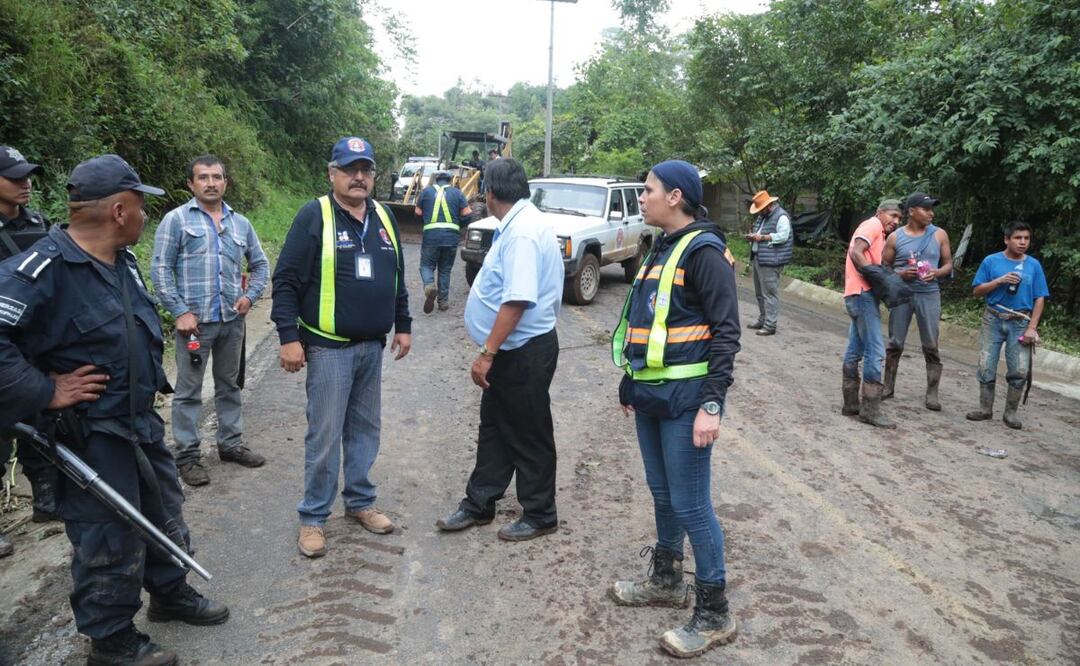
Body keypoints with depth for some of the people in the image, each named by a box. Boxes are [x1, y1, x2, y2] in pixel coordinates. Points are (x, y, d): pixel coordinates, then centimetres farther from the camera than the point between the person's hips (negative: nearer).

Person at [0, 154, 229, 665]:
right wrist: (44, 392, -27)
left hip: (143, 421, 9)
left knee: (164, 514, 23)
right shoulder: (44, 268, -24)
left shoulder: (122, 262, 5)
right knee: (112, 543, 6)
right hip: (91, 437, -9)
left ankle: (170, 594, 45)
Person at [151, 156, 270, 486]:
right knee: (188, 391, 3)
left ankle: (231, 443, 28)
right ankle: (187, 455, 13)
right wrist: (180, 312, -12)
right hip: (194, 320, -4)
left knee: (230, 385, 15)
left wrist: (250, 295, 3)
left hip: (232, 320, 5)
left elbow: (260, 265, 19)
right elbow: (160, 269, -6)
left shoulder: (240, 223, 11)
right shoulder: (176, 220, -2)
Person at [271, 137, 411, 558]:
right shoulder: (314, 216, -9)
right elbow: (286, 281, -11)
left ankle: (360, 502, 29)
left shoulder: (383, 217, 9)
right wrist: (288, 337, -16)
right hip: (329, 347, -6)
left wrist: (403, 326, 17)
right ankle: (313, 517, 14)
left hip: (372, 345, 6)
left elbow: (397, 278, 18)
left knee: (365, 428, 15)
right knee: (325, 434, -1)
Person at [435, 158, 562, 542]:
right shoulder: (519, 224, 9)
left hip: (525, 352, -10)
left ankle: (540, 516, 21)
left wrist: (487, 353, -26)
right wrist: (491, 351, 19)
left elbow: (518, 300, -30)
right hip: (511, 350, 10)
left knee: (529, 436, 5)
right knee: (494, 427, 17)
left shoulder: (523, 231, -23)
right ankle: (479, 504, 31)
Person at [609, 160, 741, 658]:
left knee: (691, 505, -2)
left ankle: (714, 616, 12)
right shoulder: (663, 248, 14)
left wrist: (711, 404, -23)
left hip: (685, 398, -9)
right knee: (662, 495, 19)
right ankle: (666, 580, 37)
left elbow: (725, 333, -17)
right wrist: (631, 383, 23)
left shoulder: (704, 251, -13)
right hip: (651, 395, 9)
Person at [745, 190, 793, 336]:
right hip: (758, 258, 10)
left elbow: (783, 236, -20)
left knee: (769, 293, -8)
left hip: (770, 261, -10)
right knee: (760, 292, 16)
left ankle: (770, 325, -6)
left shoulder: (781, 217, -11)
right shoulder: (762, 216, 19)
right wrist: (753, 237, 5)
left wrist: (762, 237, -19)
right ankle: (762, 320, 27)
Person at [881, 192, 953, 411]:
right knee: (895, 343, 6)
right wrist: (900, 273, -15)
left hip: (929, 295, 0)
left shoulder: (939, 235, 4)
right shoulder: (895, 237, 1)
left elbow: (948, 264, 9)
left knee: (931, 345, -1)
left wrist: (937, 273, -12)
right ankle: (888, 386, 18)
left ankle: (932, 393, 4)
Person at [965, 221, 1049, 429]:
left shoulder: (1034, 265, 2)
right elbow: (977, 291, 1)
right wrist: (1000, 280, -14)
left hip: (1020, 323, 0)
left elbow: (1039, 299, 2)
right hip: (993, 320, 0)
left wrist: (1032, 327, -6)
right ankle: (985, 409, 15)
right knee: (986, 367, 2)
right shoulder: (991, 261, 1)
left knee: (1020, 371, -4)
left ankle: (1011, 413, 10)